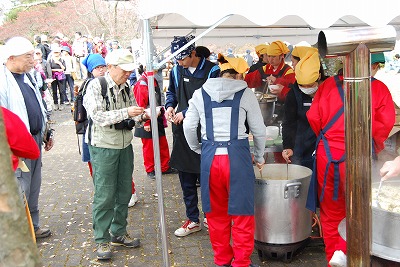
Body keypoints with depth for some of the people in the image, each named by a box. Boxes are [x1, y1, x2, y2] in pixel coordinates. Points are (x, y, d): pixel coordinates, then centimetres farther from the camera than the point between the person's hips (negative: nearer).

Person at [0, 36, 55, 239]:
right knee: (20, 190, 0)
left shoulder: (26, 76, 12)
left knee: (34, 187, 17)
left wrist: (46, 133, 21)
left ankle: (33, 226, 32)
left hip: (35, 139, 9)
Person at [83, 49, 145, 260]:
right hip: (103, 147, -6)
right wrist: (126, 112, -29)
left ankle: (119, 233, 29)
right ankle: (102, 240, 14)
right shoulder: (96, 86, -12)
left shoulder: (126, 88, 6)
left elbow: (132, 117, 10)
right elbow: (98, 117, -21)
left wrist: (142, 115, -11)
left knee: (124, 192, 12)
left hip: (125, 145, 6)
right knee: (105, 195, -1)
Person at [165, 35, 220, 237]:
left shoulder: (211, 71, -8)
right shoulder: (176, 71, 8)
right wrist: (170, 106, 2)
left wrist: (186, 113, -16)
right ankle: (193, 220, 24)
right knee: (186, 180, 10)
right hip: (182, 133, 5)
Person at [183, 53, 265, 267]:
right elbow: (259, 130, 6)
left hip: (210, 157, 3)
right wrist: (260, 157, 21)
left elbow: (189, 126, 9)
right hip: (237, 156, -3)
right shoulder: (245, 94, 1)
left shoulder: (200, 94, 7)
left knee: (216, 212, 16)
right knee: (241, 213, 10)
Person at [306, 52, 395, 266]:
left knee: (330, 208, 14)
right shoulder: (379, 88, 3)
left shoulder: (328, 84, 8)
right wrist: (374, 148, 8)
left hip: (326, 153, 2)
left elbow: (313, 117, 3)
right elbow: (385, 123, -7)